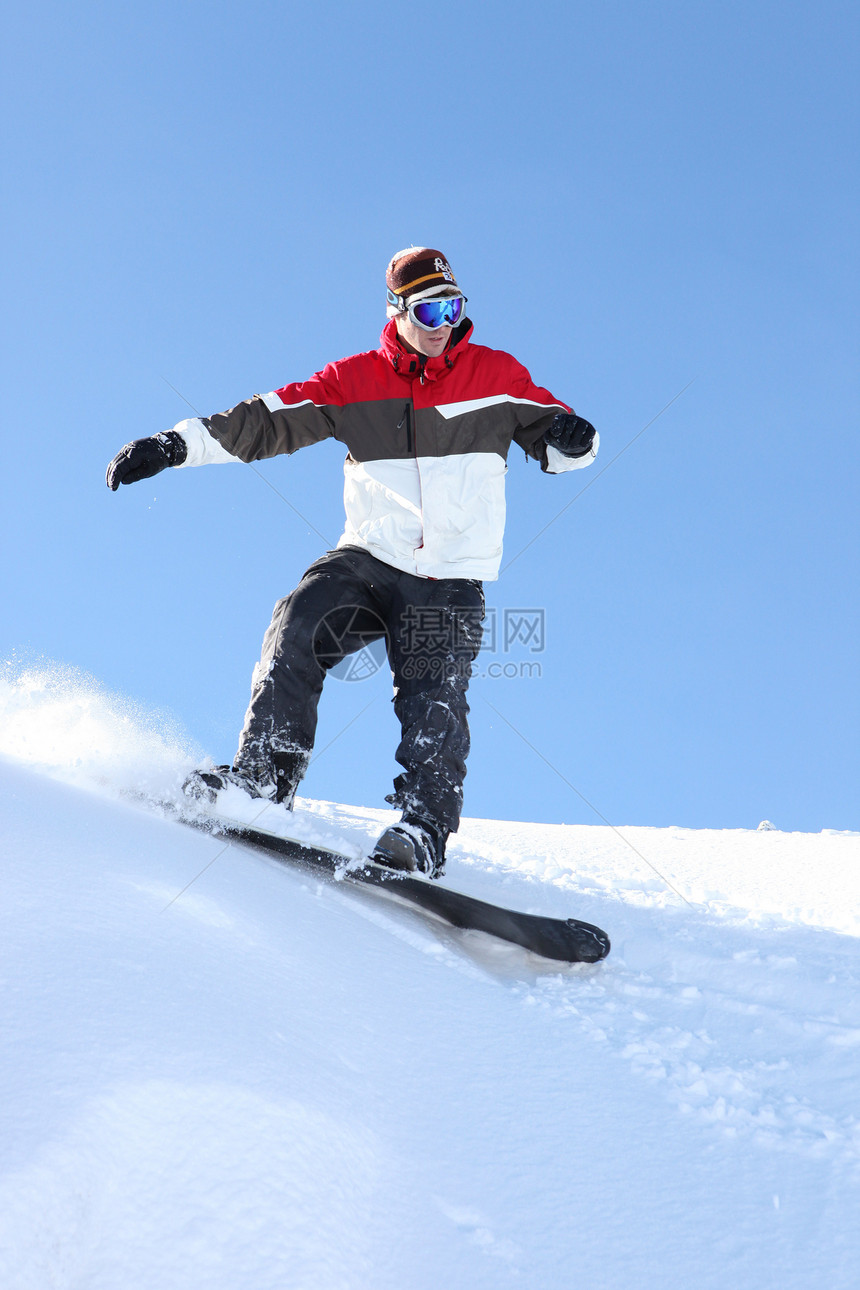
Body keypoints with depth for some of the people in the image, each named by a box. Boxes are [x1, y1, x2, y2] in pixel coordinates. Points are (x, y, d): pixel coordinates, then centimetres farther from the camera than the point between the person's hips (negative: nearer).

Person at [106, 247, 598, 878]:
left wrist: (572, 437, -17)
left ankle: (424, 831, -21)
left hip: (451, 580, -1)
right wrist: (177, 442, -4)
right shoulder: (355, 381, 6)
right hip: (368, 558, 2)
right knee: (297, 630, -21)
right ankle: (264, 774, -15)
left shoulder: (496, 374, 6)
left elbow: (553, 437, 9)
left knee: (433, 697, -20)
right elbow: (267, 419, 4)